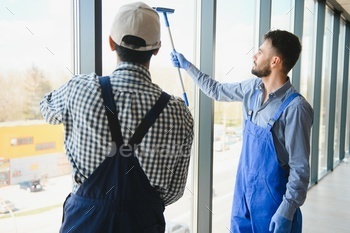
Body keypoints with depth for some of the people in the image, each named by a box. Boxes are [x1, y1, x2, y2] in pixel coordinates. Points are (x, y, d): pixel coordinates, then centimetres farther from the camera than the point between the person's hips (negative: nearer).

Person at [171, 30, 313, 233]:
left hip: (271, 198, -6)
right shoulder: (253, 88, -2)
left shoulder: (294, 108, -22)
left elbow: (300, 168, -19)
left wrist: (287, 211, -19)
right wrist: (187, 66, 20)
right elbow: (217, 91, 15)